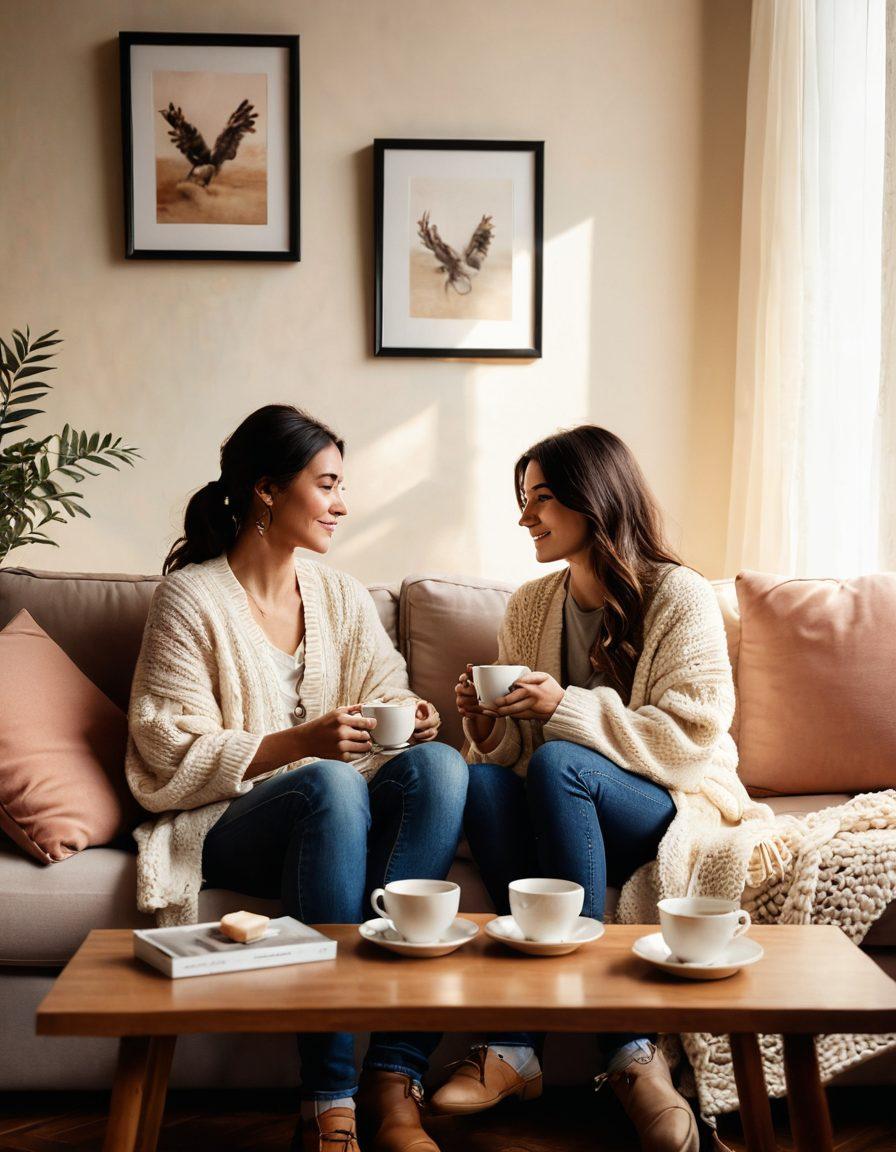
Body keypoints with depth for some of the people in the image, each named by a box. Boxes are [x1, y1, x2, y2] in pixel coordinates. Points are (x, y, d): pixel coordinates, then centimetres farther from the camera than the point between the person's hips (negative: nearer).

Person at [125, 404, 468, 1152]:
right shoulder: (190, 598, -2)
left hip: (341, 814, 5)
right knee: (331, 784, -37)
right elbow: (175, 757, -9)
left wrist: (413, 719, -13)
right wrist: (301, 741, -22)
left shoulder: (343, 598, 14)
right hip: (226, 828, -5)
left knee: (439, 764, -27)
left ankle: (394, 1081, -33)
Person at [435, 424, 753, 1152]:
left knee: (557, 763, -34)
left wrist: (565, 708, -21)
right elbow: (515, 750, 12)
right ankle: (522, 1048, -35)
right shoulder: (530, 606, 11)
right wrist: (491, 728, -11)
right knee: (482, 779, -28)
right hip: (571, 814, 5)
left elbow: (689, 740, -14)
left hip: (680, 806, -4)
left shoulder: (681, 598, -5)